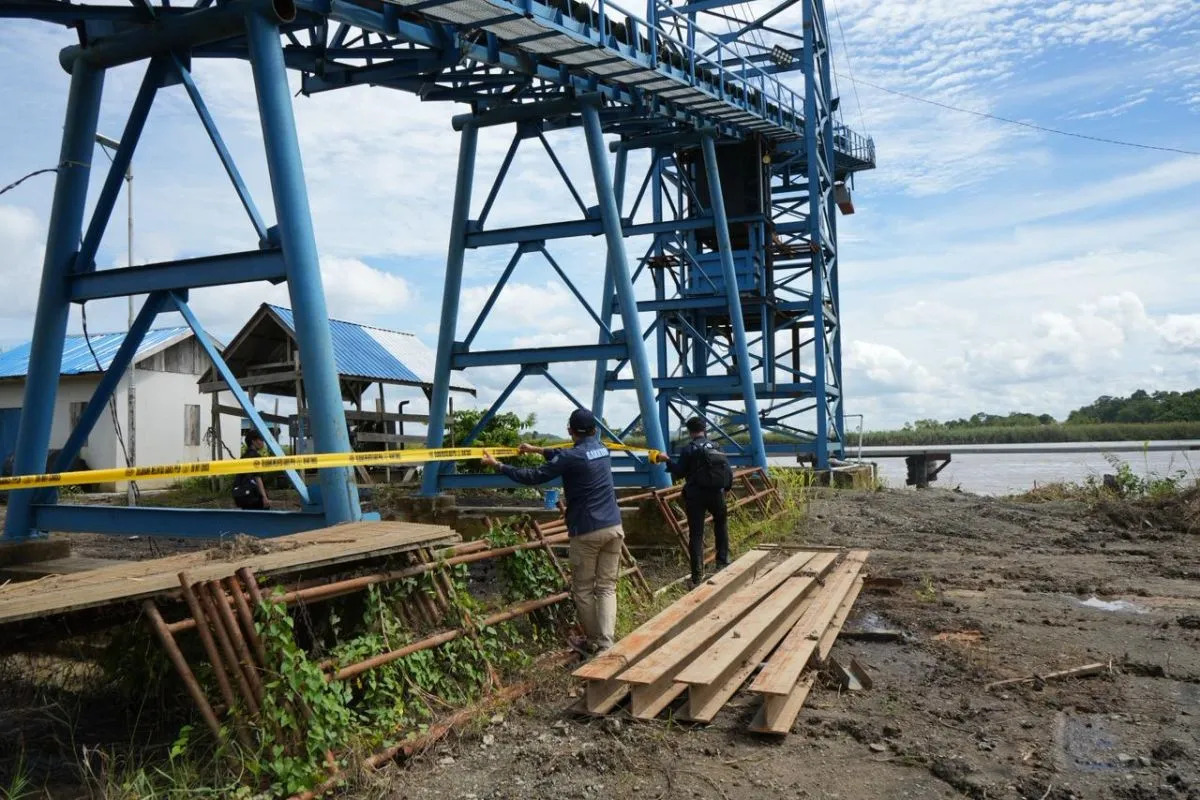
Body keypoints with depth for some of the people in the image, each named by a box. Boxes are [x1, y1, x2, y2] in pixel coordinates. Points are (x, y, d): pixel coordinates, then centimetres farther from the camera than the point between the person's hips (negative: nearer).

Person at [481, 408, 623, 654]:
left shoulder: (572, 458, -12)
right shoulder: (602, 449, 10)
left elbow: (533, 477, -8)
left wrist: (497, 465, 3)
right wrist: (537, 449, 38)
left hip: (587, 532, -6)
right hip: (614, 527, 6)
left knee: (583, 590, 10)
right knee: (607, 587, 6)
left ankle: (593, 643, 19)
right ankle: (606, 644, -2)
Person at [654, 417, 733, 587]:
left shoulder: (688, 449, -6)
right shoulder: (716, 446, 7)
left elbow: (679, 473, -7)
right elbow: (728, 470, 8)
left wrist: (667, 460, 7)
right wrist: (726, 488, 22)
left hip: (695, 495, -3)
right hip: (716, 493, 3)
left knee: (696, 534, -1)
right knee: (721, 524, 28)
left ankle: (697, 576, -4)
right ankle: (723, 561, 25)